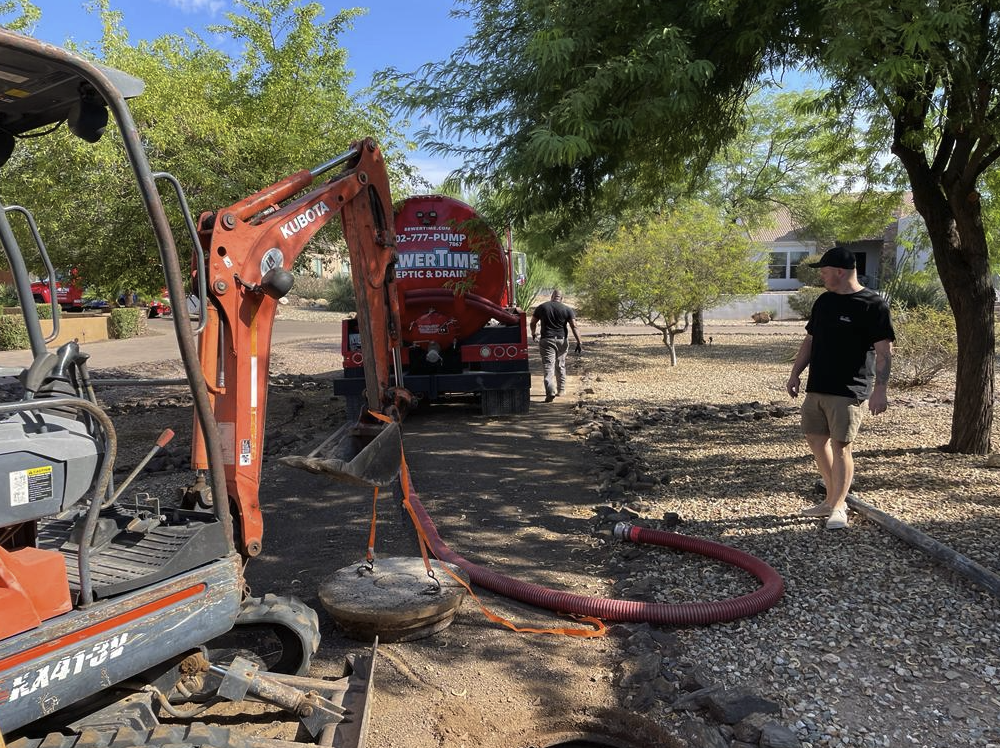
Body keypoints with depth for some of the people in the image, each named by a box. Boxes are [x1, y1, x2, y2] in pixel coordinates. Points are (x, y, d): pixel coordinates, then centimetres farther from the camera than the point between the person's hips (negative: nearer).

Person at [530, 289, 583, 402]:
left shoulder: (541, 307, 4)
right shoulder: (567, 310, 0)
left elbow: (533, 323, 13)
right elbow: (574, 327, -7)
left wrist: (534, 334, 32)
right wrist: (579, 343, -5)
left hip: (546, 340, -1)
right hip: (562, 340, 2)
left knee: (548, 367, -7)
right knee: (561, 366, 18)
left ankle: (550, 391, -23)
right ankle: (561, 390, 28)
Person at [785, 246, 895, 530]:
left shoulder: (872, 304, -9)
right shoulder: (824, 301, 12)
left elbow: (884, 351, -12)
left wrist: (880, 388, -20)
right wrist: (795, 374, 14)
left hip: (849, 390, -8)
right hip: (817, 387, 8)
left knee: (840, 446, -6)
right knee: (815, 439, 11)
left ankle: (838, 508, 7)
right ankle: (832, 499, 26)